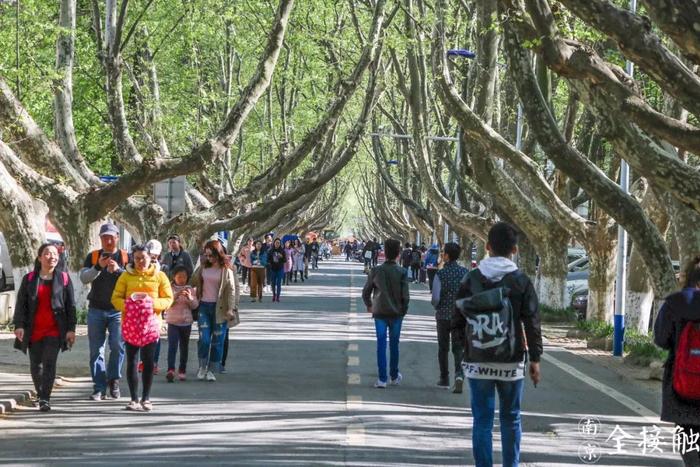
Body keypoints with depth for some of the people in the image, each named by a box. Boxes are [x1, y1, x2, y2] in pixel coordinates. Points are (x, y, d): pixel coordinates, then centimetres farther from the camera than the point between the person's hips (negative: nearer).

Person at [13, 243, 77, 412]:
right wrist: (19, 325, -9)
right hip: (33, 330, 2)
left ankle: (45, 399, -12)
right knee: (36, 365, 7)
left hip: (54, 330, -2)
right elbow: (21, 303, 3)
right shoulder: (29, 279, 5)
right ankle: (41, 396, 26)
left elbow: (70, 305, 3)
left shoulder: (63, 278, 3)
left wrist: (71, 328, -2)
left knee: (49, 363, -12)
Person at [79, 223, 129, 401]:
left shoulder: (126, 257, 6)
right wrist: (98, 267, -20)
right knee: (96, 350, 2)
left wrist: (118, 270, -19)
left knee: (118, 345, -14)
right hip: (96, 310, 2)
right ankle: (99, 388, 7)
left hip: (118, 310, -2)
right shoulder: (93, 257, 9)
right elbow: (83, 278, -3)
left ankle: (113, 380, 6)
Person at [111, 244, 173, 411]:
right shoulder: (126, 276, 5)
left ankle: (146, 398, 10)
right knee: (132, 361, 1)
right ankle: (134, 399, 7)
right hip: (130, 324, 0)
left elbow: (168, 299, 2)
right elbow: (116, 298, 2)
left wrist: (153, 302, -16)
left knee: (149, 362, 2)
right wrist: (128, 304, -18)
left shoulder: (159, 276, 4)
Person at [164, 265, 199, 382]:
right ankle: (171, 370, -23)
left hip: (186, 322, 3)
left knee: (184, 347, 11)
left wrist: (190, 298, -20)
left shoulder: (191, 289, 4)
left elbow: (195, 306, 0)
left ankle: (182, 370, 20)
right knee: (172, 346, -14)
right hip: (173, 321, -3)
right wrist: (176, 296, -28)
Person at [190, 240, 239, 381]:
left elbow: (232, 289, -6)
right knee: (204, 339, -7)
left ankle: (211, 370, 11)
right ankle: (202, 367, 11)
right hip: (204, 306, 2)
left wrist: (231, 308, -13)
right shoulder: (203, 267, 7)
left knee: (217, 340, 1)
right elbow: (193, 282, 12)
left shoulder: (226, 270, -3)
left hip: (219, 308, -2)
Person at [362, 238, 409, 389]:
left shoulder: (376, 271, -6)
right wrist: (403, 311, 6)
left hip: (380, 313, 0)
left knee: (381, 345, 2)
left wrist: (369, 306, 18)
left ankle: (382, 379, -2)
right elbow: (405, 295, -10)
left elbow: (366, 292, 0)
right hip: (396, 314, 0)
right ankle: (394, 376, 26)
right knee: (394, 345, 13)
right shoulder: (401, 272, -10)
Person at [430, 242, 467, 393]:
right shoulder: (465, 273, -5)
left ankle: (444, 379, 20)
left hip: (443, 315, -2)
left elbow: (435, 298, -15)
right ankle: (459, 373, -16)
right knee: (458, 348, 7)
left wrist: (436, 306, 7)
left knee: (443, 348, 13)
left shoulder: (440, 274, -13)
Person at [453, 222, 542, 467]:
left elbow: (458, 321, 3)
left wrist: (463, 351, 15)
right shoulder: (521, 281, -4)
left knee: (482, 420, 3)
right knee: (511, 419, 13)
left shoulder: (471, 279, -1)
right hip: (511, 363, 0)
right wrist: (535, 359, 4)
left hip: (477, 362, 0)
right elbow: (532, 324, -4)